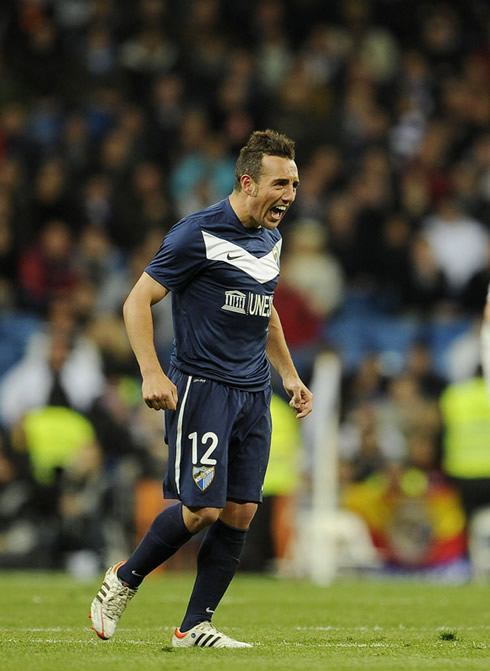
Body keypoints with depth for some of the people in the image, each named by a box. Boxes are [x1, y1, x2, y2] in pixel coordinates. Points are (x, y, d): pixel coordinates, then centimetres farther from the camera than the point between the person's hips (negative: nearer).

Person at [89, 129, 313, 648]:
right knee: (201, 508, -12)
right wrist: (151, 373, -20)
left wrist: (289, 374, 24)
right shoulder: (198, 234, -11)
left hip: (254, 393, 7)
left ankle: (196, 625, 7)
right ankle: (123, 581, 11)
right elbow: (137, 301, -10)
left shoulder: (270, 240, 13)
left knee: (240, 510, -1)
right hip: (201, 387, -7)